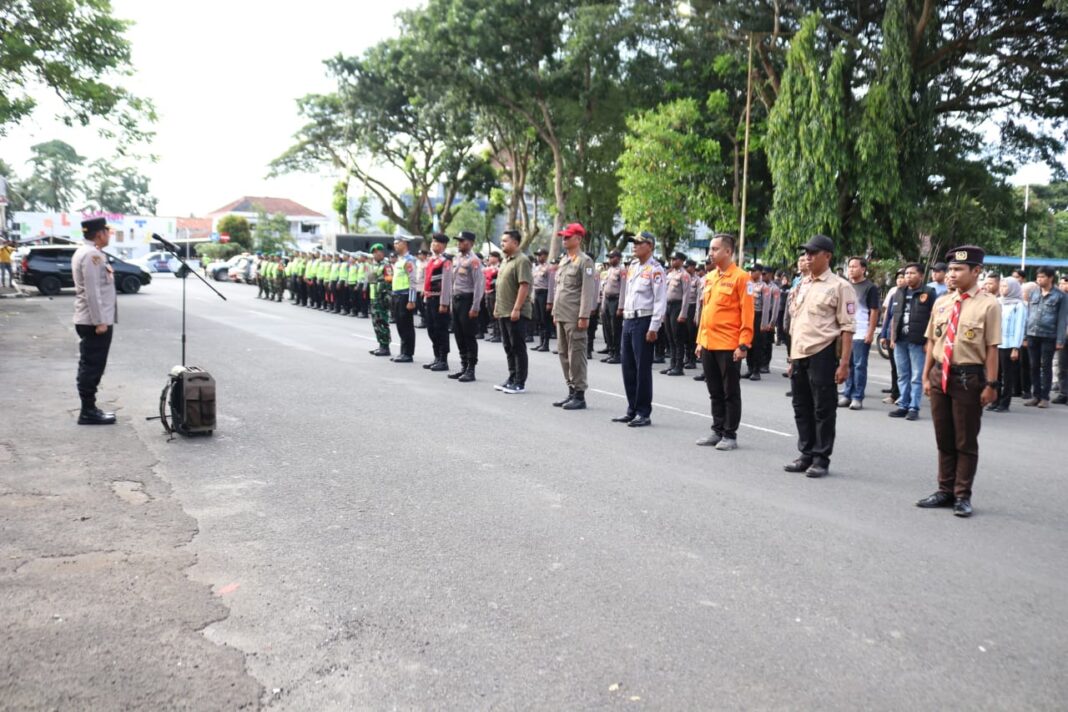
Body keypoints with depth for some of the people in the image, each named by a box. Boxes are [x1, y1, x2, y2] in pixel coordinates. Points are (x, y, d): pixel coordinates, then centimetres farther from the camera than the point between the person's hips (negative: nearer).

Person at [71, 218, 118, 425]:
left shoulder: (87, 252, 17)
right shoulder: (92, 255, -16)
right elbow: (92, 291, -22)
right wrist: (100, 321, -23)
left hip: (90, 320, 10)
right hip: (95, 321, -10)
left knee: (90, 366, 14)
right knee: (92, 367, -5)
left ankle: (89, 409, 20)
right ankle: (88, 412, -1)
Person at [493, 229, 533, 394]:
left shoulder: (522, 260, -13)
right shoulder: (505, 261, 17)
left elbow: (524, 286, -20)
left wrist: (516, 309, -23)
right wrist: (497, 307, 19)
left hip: (516, 313, -9)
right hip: (503, 312, 9)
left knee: (518, 348, -3)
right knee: (509, 348, 14)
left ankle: (520, 383, 3)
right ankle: (512, 379, 22)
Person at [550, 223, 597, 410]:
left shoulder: (584, 261, -9)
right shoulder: (563, 260, 17)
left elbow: (588, 291, -15)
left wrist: (584, 316, -19)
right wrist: (555, 312, 19)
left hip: (575, 317, -9)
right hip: (562, 316, 9)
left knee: (576, 355, -5)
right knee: (564, 354, 12)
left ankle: (579, 395, 1)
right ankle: (571, 391, 21)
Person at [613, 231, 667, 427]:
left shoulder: (655, 270, -10)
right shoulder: (632, 266, 14)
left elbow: (660, 301, -14)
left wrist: (653, 328, -17)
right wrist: (625, 317, 17)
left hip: (643, 321, -8)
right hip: (628, 320, 8)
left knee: (643, 368, -3)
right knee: (628, 367, 11)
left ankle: (644, 413, 5)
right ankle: (632, 410, 22)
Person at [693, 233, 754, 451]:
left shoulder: (740, 277, -9)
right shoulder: (709, 277, 13)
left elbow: (747, 314, -12)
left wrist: (744, 345, -16)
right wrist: (700, 340, 15)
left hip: (729, 346, -7)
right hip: (708, 345, 7)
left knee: (731, 393, 3)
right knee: (715, 392, 13)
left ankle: (730, 435, 10)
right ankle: (717, 431, 23)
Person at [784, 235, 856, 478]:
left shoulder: (839, 286, -6)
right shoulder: (802, 285, 15)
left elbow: (847, 327, -10)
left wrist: (844, 363, -16)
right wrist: (792, 357, 15)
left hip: (822, 355, -7)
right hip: (799, 355, 7)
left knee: (823, 410, 1)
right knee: (801, 408, 12)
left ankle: (821, 459, 11)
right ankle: (806, 455, 24)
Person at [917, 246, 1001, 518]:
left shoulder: (988, 305, -9)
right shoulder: (942, 302, 7)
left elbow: (992, 348, -10)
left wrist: (991, 385, -12)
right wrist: (926, 376, 8)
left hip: (969, 377, -5)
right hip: (940, 375, 5)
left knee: (966, 441, 6)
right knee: (943, 439, 14)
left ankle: (962, 496, 17)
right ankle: (945, 491, 26)